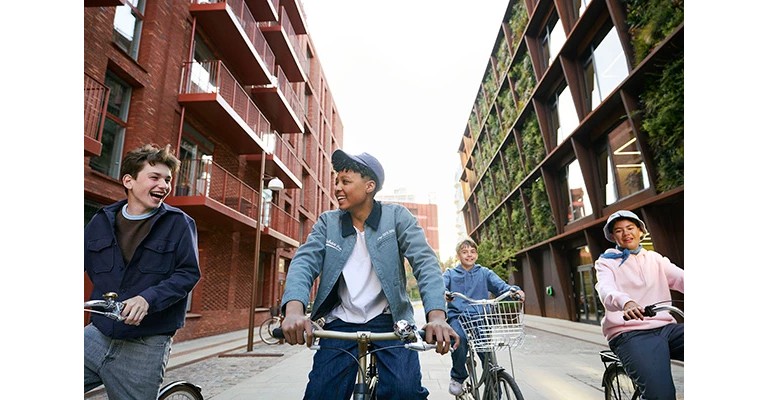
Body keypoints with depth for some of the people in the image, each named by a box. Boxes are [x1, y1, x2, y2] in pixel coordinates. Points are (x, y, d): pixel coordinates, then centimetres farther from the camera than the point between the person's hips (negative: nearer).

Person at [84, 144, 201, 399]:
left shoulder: (179, 223, -6)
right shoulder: (103, 221, 7)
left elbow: (189, 273, -10)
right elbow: (90, 266, 17)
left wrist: (148, 298, -24)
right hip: (97, 335, 4)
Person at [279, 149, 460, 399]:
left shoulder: (397, 216, -4)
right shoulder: (327, 222, 2)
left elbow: (425, 262, -13)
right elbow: (305, 261, -10)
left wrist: (436, 315, -30)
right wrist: (294, 310, -31)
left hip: (389, 321, -2)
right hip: (341, 323, 2)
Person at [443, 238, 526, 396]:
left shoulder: (484, 273, 13)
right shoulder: (450, 273, 10)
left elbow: (501, 286, -1)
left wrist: (514, 290, -23)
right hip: (457, 316, -1)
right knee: (460, 338, -29)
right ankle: (457, 377, -3)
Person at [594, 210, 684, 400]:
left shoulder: (655, 259, 19)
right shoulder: (606, 262, 6)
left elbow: (680, 277, 0)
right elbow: (606, 290, -15)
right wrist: (625, 302, -38)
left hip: (665, 327, 4)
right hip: (629, 333, -4)